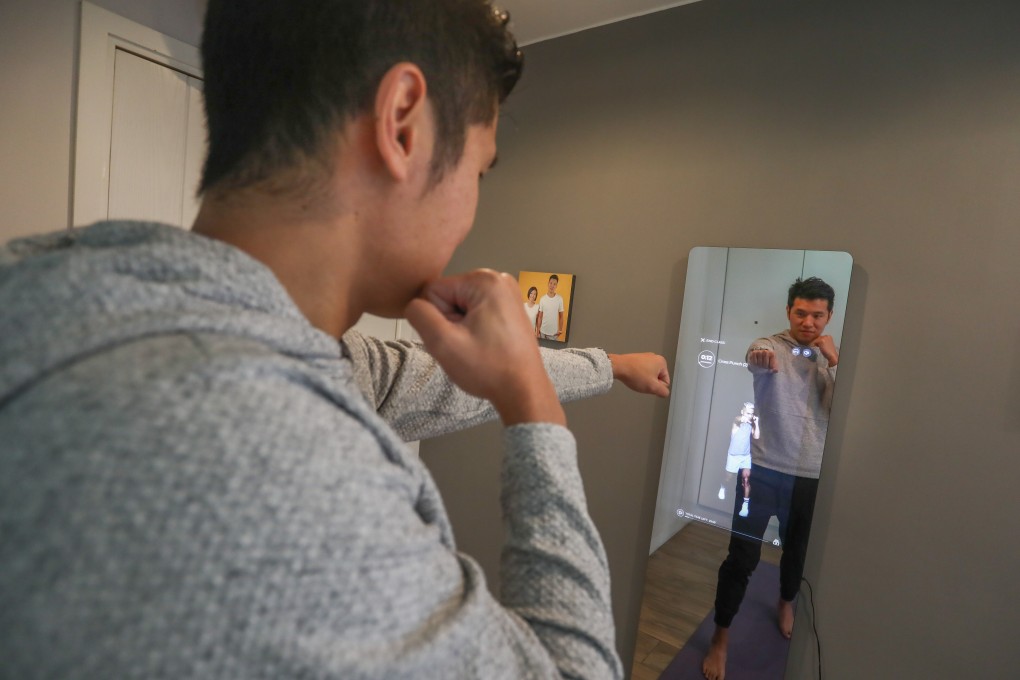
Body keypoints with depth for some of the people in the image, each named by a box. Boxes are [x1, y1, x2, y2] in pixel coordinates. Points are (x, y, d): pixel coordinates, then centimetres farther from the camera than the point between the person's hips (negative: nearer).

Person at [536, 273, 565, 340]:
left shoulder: (560, 299, -5)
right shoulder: (543, 298, -2)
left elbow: (561, 316, 2)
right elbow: (540, 317, 3)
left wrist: (560, 330, -4)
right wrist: (538, 332, 1)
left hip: (554, 333, -1)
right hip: (543, 331, 1)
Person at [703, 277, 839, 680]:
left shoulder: (831, 360, 6)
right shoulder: (767, 346, -7)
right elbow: (757, 363, -33)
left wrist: (834, 361, -13)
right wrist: (762, 360, -56)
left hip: (810, 475, 4)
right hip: (764, 469, -4)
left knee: (797, 549, 23)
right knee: (742, 556, -2)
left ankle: (786, 603, 53)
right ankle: (720, 639, 17)